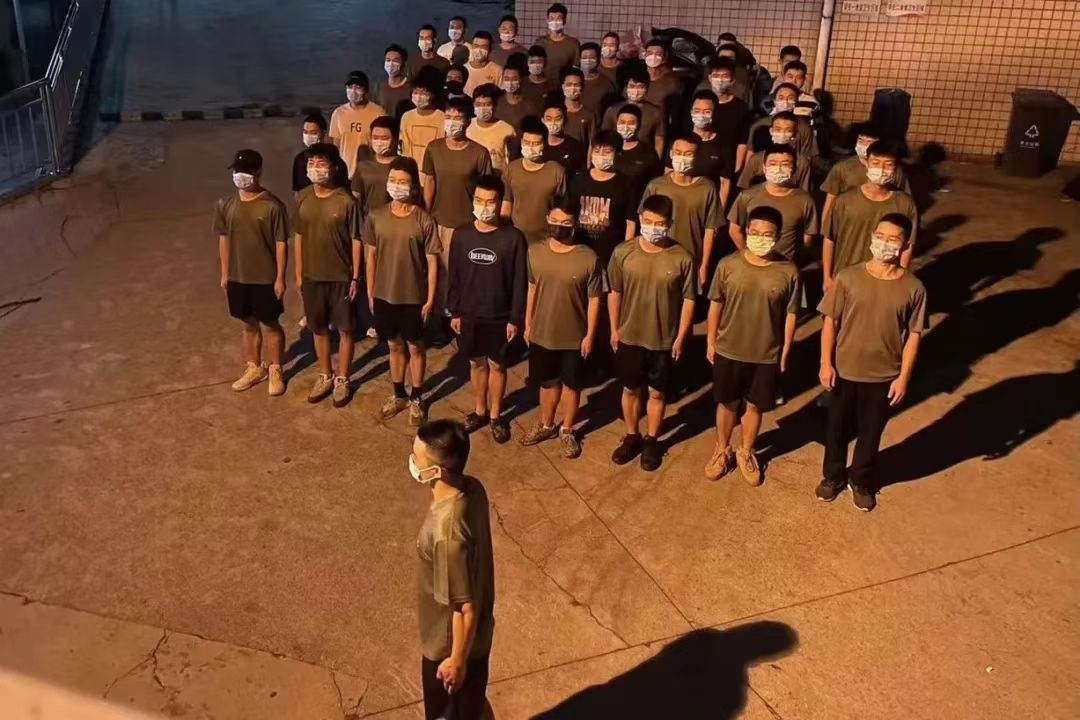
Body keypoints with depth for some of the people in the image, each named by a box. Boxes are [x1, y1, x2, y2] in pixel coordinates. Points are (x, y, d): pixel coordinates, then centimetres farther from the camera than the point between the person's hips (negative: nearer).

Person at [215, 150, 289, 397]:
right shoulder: (225, 205, -1)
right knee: (249, 323, 18)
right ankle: (254, 368, 34)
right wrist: (224, 274, 8)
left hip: (266, 278, -4)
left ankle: (275, 371, 26)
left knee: (271, 324, 10)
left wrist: (280, 278, -11)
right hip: (238, 277, 4)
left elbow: (281, 244, -11)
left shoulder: (272, 206, -15)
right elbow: (224, 239, 7)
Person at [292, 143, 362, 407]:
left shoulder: (346, 201, -14)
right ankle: (325, 376, 32)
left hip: (341, 276, -4)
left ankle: (342, 379, 24)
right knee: (319, 329, 15)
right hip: (312, 276, 4)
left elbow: (356, 241, -9)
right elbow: (298, 237, 6)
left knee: (345, 329, 8)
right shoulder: (302, 198, -2)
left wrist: (355, 277, -9)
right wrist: (298, 274, 6)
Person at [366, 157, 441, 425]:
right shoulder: (375, 218, -4)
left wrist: (430, 299, -9)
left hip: (414, 297, -3)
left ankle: (416, 399, 28)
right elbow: (370, 257, 4)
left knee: (415, 347, 12)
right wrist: (370, 294, 4)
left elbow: (432, 262, -8)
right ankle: (398, 395, 35)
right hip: (384, 295, 3)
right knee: (395, 345, 18)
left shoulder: (424, 221, -13)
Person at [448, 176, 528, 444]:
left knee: (497, 365, 10)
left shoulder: (513, 237, -13)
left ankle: (496, 415, 27)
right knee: (476, 362, 16)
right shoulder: (461, 234, -4)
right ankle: (480, 410, 34)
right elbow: (454, 276, 4)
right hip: (469, 314, 3)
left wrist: (515, 319, -9)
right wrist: (454, 311, 3)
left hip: (500, 316, -3)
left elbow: (520, 282, -9)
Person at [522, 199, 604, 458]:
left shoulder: (588, 258, -17)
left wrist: (590, 334, -8)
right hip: (542, 333, 3)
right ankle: (546, 425, 42)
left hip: (574, 337, -3)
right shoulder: (535, 251, -6)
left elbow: (594, 299, -10)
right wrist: (528, 324, 8)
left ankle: (567, 431, 35)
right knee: (548, 382, 21)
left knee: (571, 385, 15)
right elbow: (532, 289, 5)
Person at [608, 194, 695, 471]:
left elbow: (688, 300, -5)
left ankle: (651, 441, 33)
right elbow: (614, 293, 1)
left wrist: (680, 337, -5)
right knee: (630, 389, 17)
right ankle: (631, 437, 37)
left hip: (664, 340, -1)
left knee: (657, 393, 14)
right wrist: (614, 329, 2)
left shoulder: (682, 259, -13)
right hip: (628, 336, 1)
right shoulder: (623, 253, -9)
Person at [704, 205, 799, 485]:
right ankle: (722, 450, 37)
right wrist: (711, 341, 1)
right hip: (729, 350, 0)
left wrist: (785, 351, 0)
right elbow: (716, 305, -1)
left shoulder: (788, 272, -12)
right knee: (727, 403, 16)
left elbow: (790, 314, -3)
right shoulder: (728, 265, -11)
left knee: (754, 405, 16)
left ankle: (745, 453, 37)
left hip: (767, 355, 0)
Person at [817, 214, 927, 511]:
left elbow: (913, 335, -4)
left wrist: (903, 377, -6)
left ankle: (861, 481, 41)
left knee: (871, 432, 17)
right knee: (837, 427, 18)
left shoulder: (913, 288, -11)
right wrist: (826, 363, -8)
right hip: (844, 370, 0)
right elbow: (830, 321, -6)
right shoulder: (848, 277, -12)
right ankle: (833, 475, 42)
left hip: (884, 376, 0)